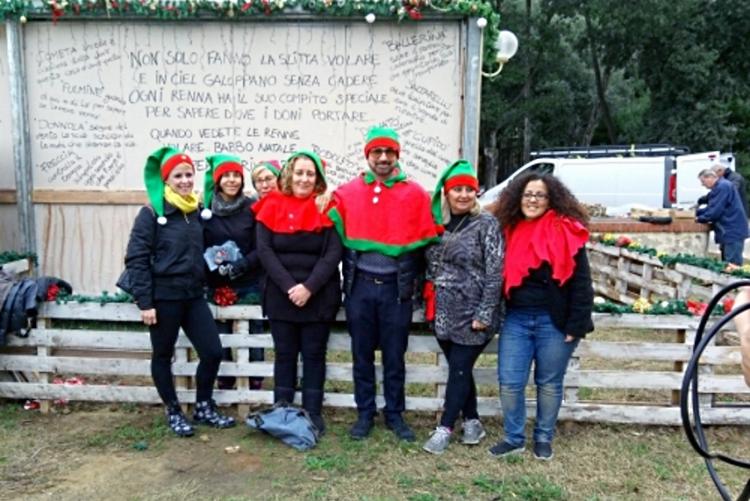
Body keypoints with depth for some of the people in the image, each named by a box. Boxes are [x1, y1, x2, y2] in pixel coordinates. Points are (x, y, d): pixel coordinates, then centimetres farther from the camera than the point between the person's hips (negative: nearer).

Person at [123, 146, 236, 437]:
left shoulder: (197, 211, 8)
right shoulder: (152, 213, -9)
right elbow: (136, 258, -12)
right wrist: (144, 302, -15)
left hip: (193, 295, 5)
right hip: (163, 296, -5)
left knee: (213, 352, 3)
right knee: (163, 356, 10)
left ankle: (203, 407, 24)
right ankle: (174, 412, 28)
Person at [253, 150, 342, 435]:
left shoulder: (327, 208, 0)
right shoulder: (272, 207, 2)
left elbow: (333, 253, -7)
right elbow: (264, 250, -5)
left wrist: (309, 287, -17)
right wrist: (289, 286, -15)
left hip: (319, 296, -1)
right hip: (281, 296, 1)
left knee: (314, 355, 8)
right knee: (285, 354, 10)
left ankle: (313, 412, 18)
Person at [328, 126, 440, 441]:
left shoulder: (415, 194, -1)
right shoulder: (347, 193, 3)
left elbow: (427, 243, 2)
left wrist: (416, 280, 1)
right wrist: (346, 278, 2)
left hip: (396, 287, -1)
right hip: (360, 286, 1)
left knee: (395, 357, 10)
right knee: (362, 356, 12)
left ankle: (395, 415, 27)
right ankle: (365, 413, 27)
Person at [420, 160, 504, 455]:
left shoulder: (486, 224, -8)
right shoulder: (437, 222, 7)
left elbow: (494, 273, -13)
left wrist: (484, 314, -17)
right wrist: (429, 302, 9)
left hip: (471, 314, -5)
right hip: (444, 312, 5)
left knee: (459, 370, 2)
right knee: (459, 369, 14)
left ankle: (445, 428, 14)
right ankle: (472, 422, 29)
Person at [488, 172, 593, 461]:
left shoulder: (566, 232, -7)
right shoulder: (510, 231, 6)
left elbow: (581, 283, -8)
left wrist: (575, 326, -12)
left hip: (554, 321, -3)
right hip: (516, 319, 4)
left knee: (549, 383, 11)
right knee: (509, 382, 3)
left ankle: (543, 439, 29)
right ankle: (513, 438, 22)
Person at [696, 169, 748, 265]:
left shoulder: (723, 187, -15)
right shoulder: (719, 187, 18)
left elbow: (715, 211, -20)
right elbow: (711, 207, 21)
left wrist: (700, 218, -7)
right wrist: (696, 212, 10)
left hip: (733, 232, -11)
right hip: (729, 232, 11)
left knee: (732, 265, -10)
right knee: (726, 264, 13)